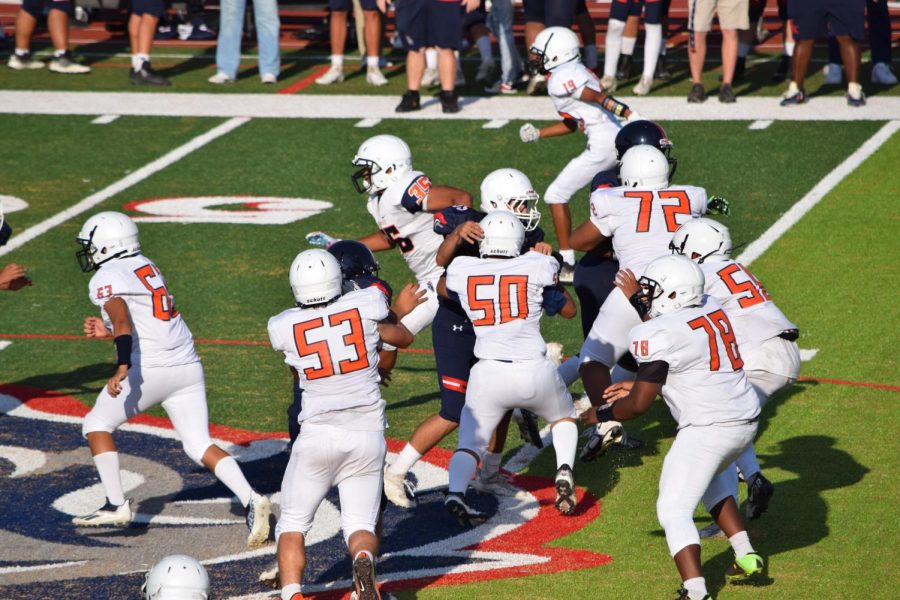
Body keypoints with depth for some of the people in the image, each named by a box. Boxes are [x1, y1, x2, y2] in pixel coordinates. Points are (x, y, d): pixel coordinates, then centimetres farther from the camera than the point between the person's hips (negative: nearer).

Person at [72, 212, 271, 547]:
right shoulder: (147, 268, 22)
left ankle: (116, 505, 8)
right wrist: (107, 332, 30)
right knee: (199, 445, 4)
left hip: (149, 369, -7)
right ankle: (250, 500, -16)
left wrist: (122, 367, -33)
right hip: (188, 366, 7)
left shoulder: (107, 279, -3)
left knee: (97, 424, 12)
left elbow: (123, 321, -22)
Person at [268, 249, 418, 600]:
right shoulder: (367, 305, -4)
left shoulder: (283, 327, -3)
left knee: (292, 526, 13)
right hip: (368, 434, 1)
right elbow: (404, 338, 15)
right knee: (360, 525, 9)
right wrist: (402, 310, 37)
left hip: (318, 435, -1)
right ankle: (364, 561, -25)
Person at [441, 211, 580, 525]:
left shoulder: (462, 271, 3)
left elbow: (444, 289, 29)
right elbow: (569, 310, 15)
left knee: (470, 442, 9)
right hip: (535, 372, 0)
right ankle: (564, 471, 4)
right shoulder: (536, 268, -1)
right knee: (563, 417, 28)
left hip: (489, 373, 0)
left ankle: (455, 493, -18)